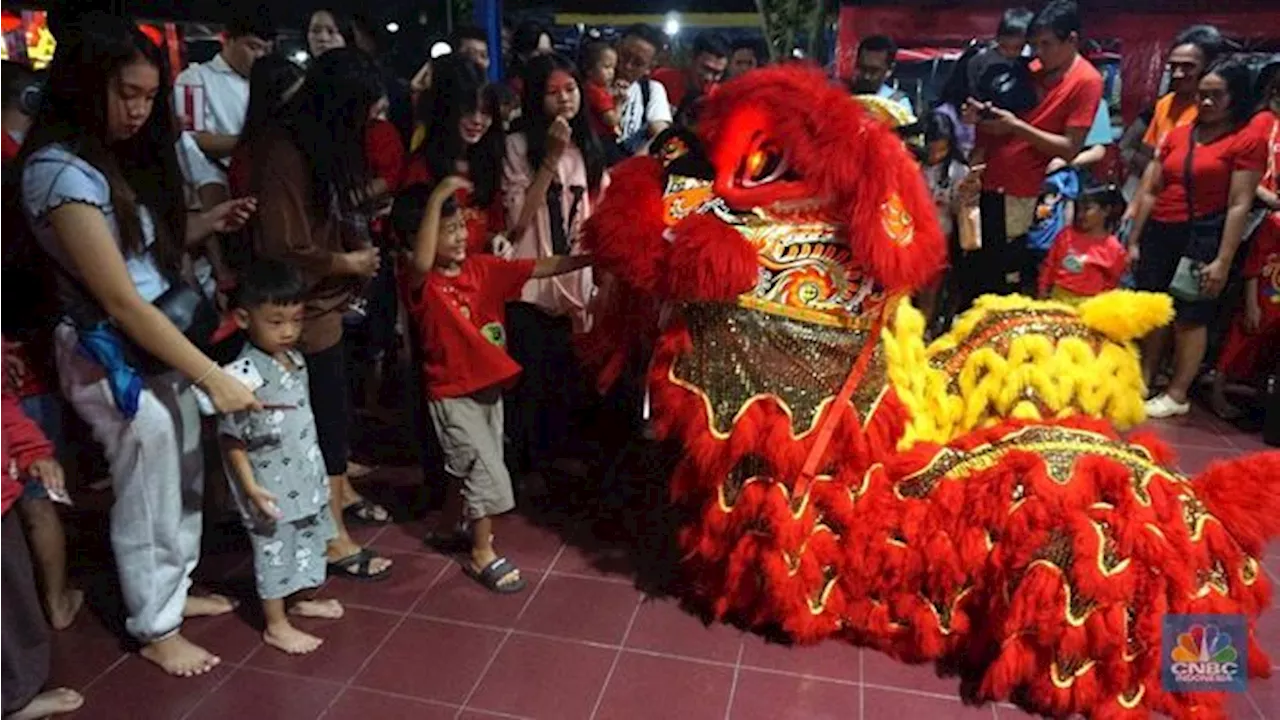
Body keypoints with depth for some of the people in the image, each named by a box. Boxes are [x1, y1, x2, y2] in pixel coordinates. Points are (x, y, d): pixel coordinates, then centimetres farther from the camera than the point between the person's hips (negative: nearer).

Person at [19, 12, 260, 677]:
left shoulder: (118, 154, 7)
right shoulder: (61, 169, -20)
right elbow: (121, 301, -22)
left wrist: (209, 222, 0)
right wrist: (214, 376, -22)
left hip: (163, 340, 8)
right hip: (114, 358, -8)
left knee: (185, 475, 19)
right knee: (148, 493, 7)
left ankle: (175, 590, 40)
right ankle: (155, 627, 29)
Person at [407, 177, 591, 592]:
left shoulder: (482, 268, -2)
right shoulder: (424, 286, -18)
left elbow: (540, 269, -8)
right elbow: (422, 263, -43)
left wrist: (589, 258, -19)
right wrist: (437, 197, -43)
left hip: (488, 387, 7)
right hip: (453, 396, -7)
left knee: (471, 468, 22)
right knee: (489, 473, -4)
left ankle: (450, 528, 45)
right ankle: (482, 555, 16)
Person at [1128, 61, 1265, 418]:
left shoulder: (1248, 141, -5)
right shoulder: (1177, 134, 11)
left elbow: (1239, 205, -10)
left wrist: (1223, 260, -15)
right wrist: (1134, 240, 9)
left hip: (1204, 236, -5)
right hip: (1160, 232, 5)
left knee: (1190, 316, 2)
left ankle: (1177, 395, 11)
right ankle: (1144, 381, 22)